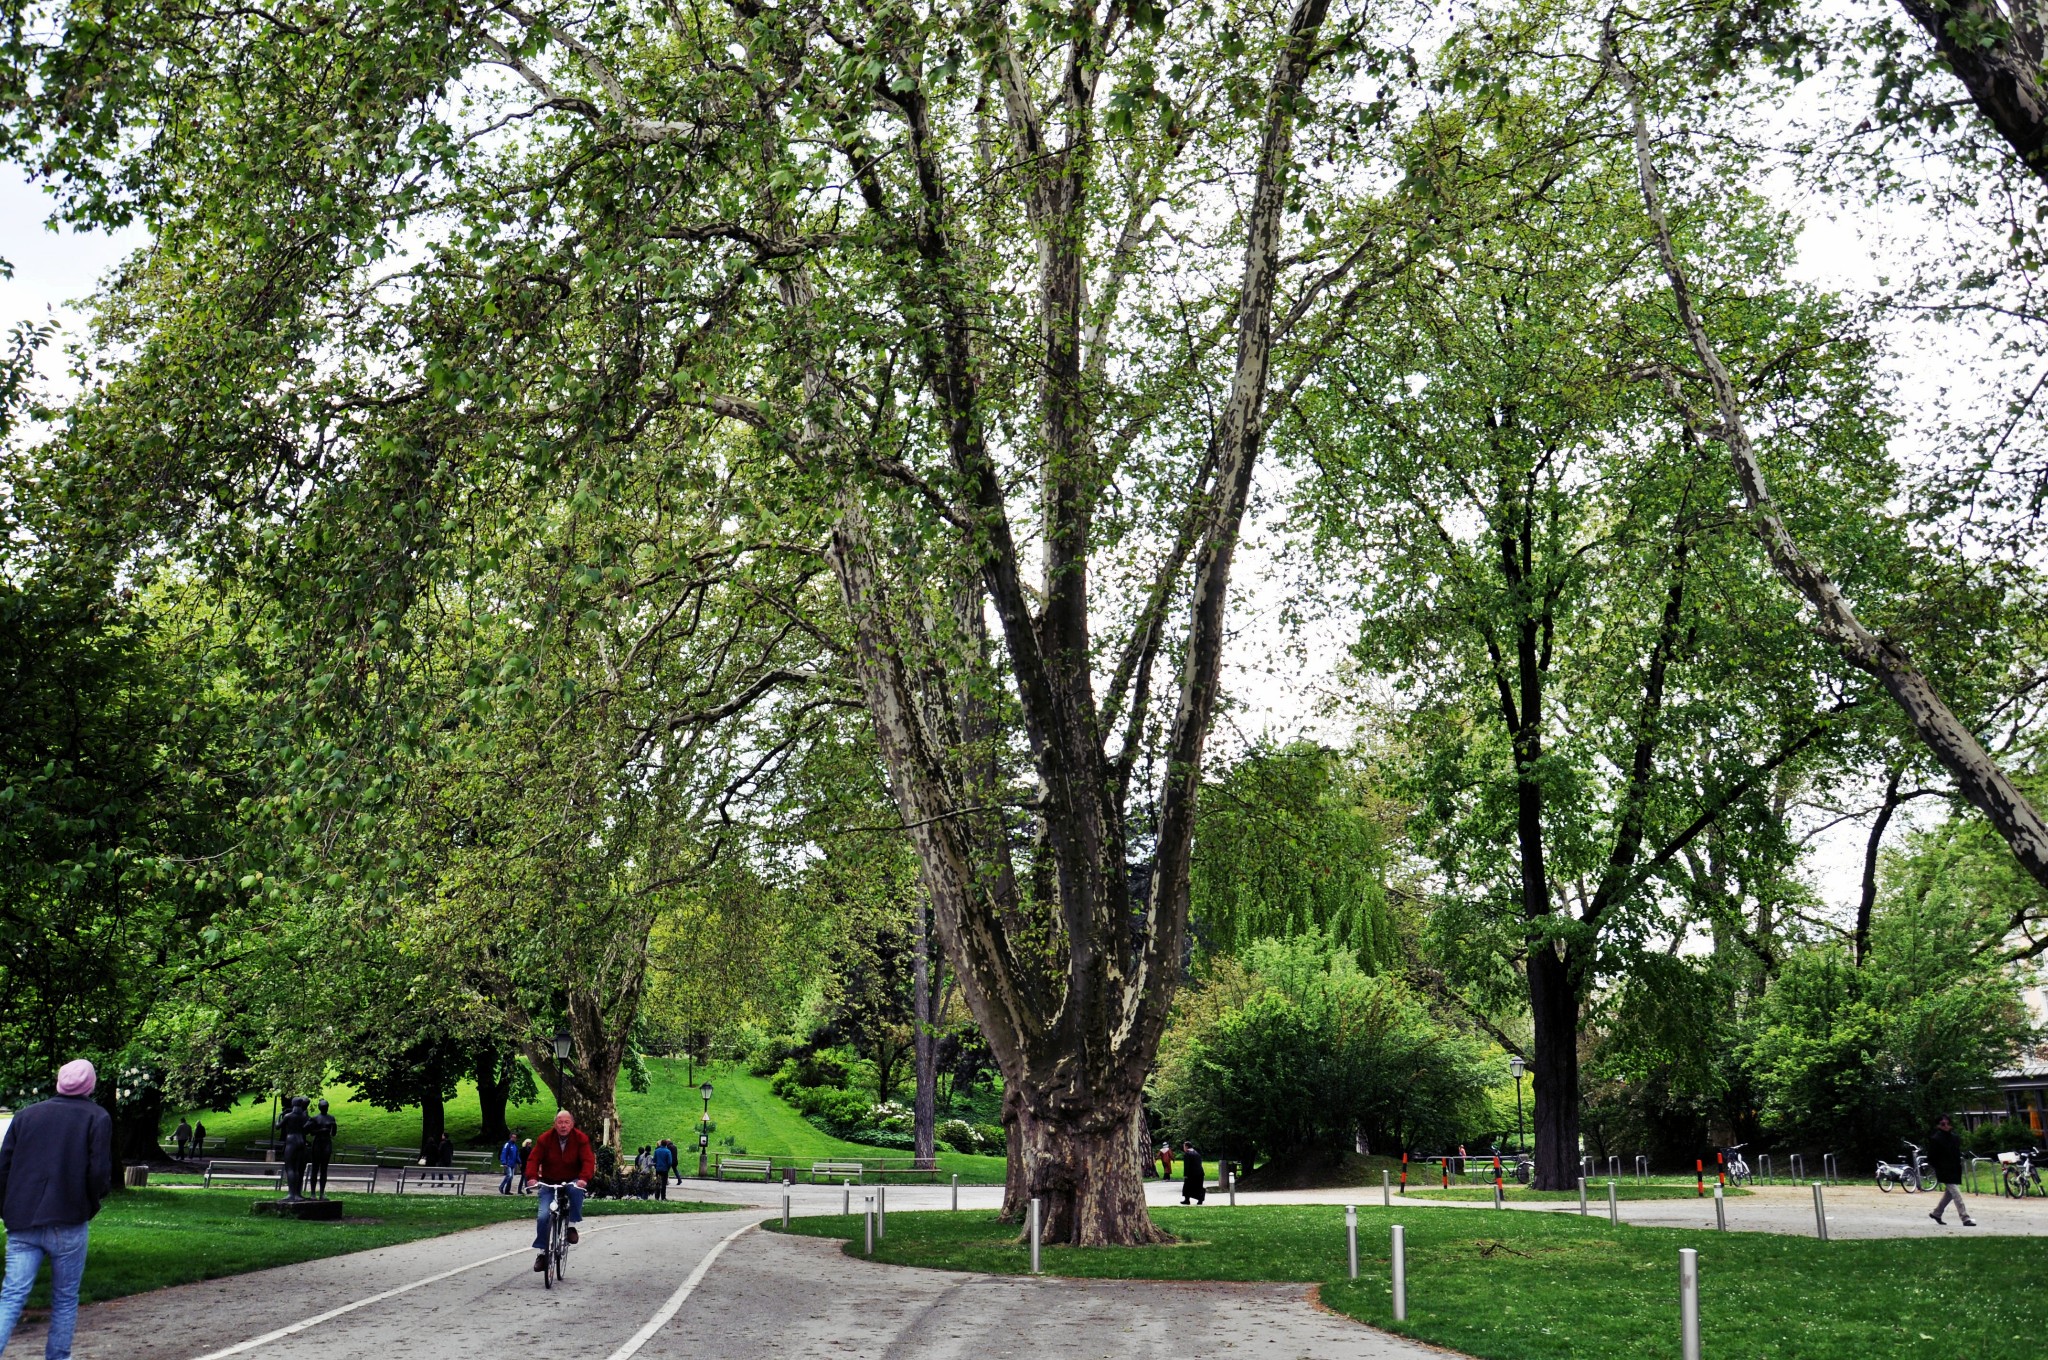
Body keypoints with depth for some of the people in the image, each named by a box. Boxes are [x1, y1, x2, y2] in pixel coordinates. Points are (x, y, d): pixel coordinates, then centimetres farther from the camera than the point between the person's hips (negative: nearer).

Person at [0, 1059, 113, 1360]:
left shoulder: (26, 1115, 12)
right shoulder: (97, 1118, 0)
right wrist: (90, 1207, 9)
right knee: (65, 1299, 9)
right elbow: (100, 1172, -8)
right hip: (68, 1223, -3)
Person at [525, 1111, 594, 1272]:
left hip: (572, 1181, -1)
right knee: (543, 1216, -14)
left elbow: (588, 1160, -19)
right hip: (549, 1183, 1)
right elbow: (534, 1159, -11)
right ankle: (542, 1252, 0)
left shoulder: (581, 1139, -10)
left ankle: (572, 1225, -16)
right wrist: (532, 1177, -30)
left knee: (576, 1191, -37)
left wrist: (584, 1178, -37)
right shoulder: (545, 1139, -7)